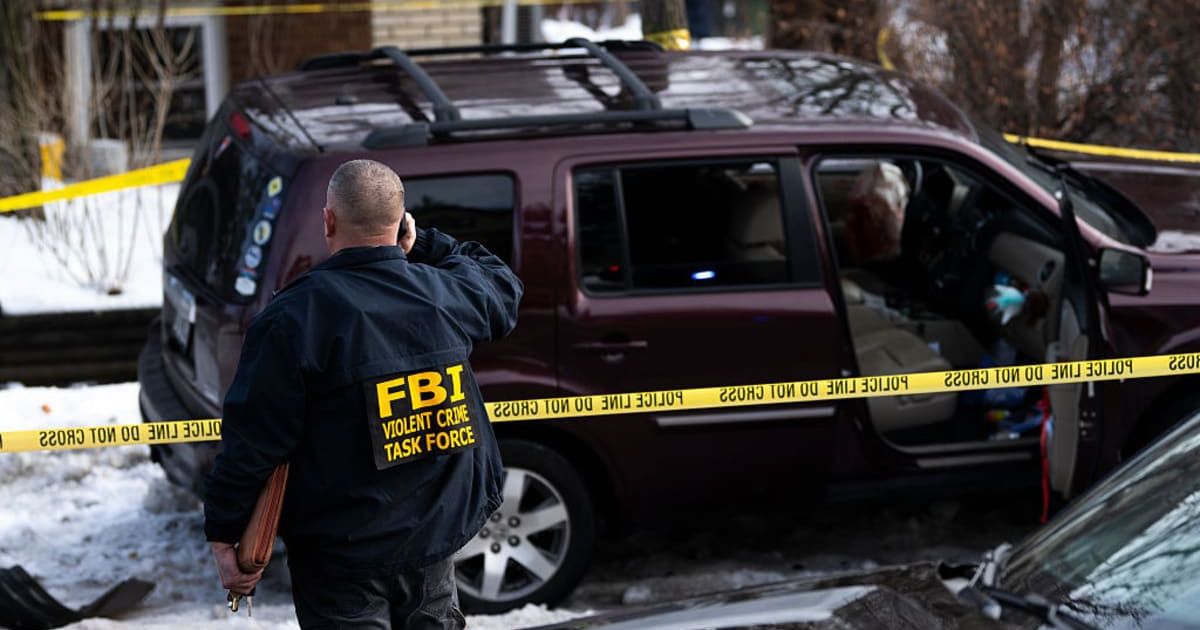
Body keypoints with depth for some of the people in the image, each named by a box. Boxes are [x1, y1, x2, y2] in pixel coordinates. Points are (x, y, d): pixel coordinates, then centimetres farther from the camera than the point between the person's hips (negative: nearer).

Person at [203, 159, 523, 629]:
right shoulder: (446, 294, -3)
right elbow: (502, 285, 23)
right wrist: (420, 245, 19)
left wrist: (224, 533, -7)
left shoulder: (295, 316, -17)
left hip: (339, 560, -4)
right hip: (433, 545, 5)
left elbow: (254, 436, -16)